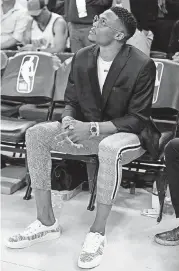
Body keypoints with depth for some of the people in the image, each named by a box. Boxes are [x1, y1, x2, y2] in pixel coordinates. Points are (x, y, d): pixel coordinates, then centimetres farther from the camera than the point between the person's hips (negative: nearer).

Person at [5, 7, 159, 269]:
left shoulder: (142, 65, -19)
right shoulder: (82, 57, -2)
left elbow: (137, 118, -18)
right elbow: (71, 101, 6)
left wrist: (93, 128, -29)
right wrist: (68, 120, -19)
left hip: (129, 134, -5)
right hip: (89, 130, 6)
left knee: (109, 148, -42)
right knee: (36, 134, -15)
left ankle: (98, 232, -22)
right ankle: (46, 222, -10)